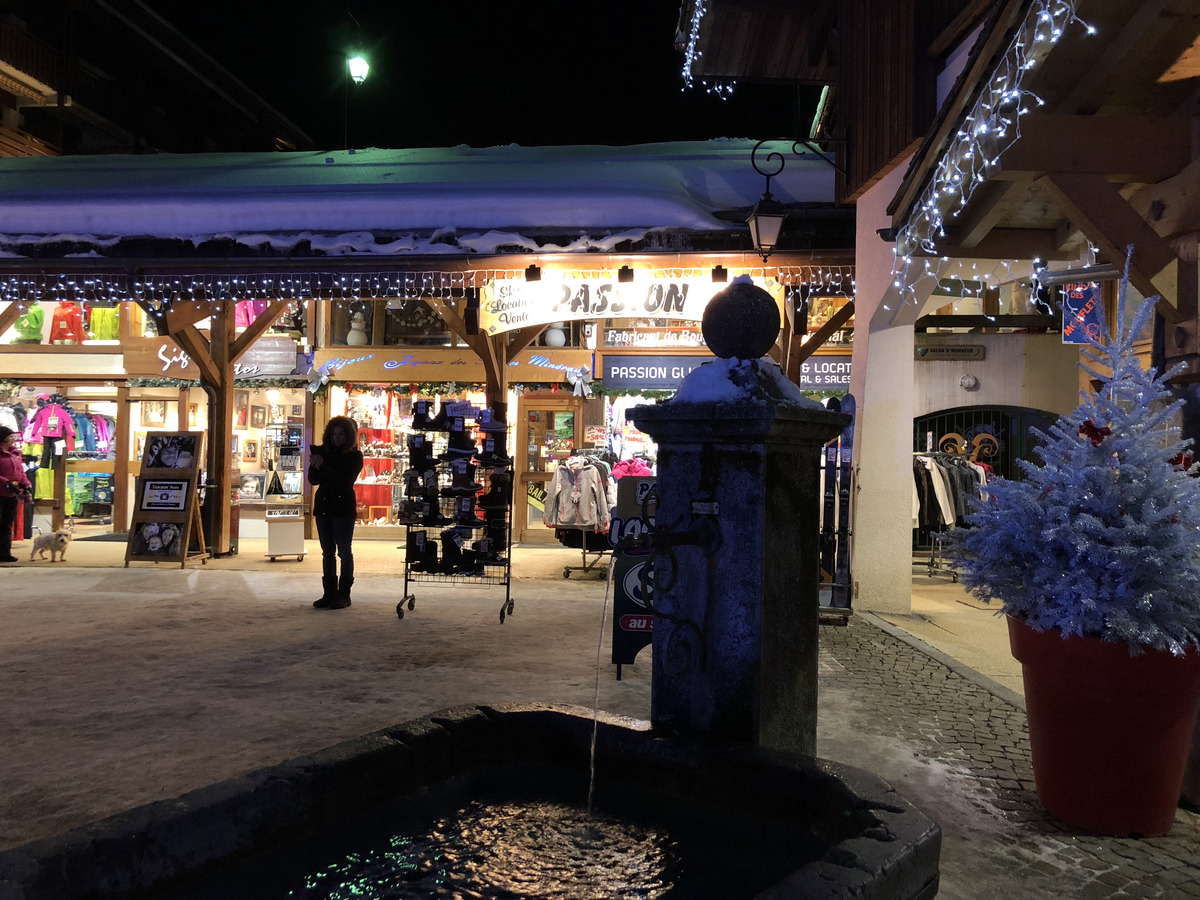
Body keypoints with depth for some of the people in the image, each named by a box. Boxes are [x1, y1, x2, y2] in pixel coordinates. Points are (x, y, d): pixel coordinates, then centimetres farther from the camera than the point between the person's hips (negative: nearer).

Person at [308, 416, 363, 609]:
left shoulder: (354, 456, -3)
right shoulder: (322, 451, 7)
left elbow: (345, 480, -16)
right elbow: (313, 480, 4)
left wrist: (322, 467, -22)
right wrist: (314, 466, -16)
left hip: (344, 508, -4)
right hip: (323, 506, 5)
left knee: (344, 552, -2)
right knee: (327, 552, 8)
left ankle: (344, 594, 3)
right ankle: (329, 593, 14)